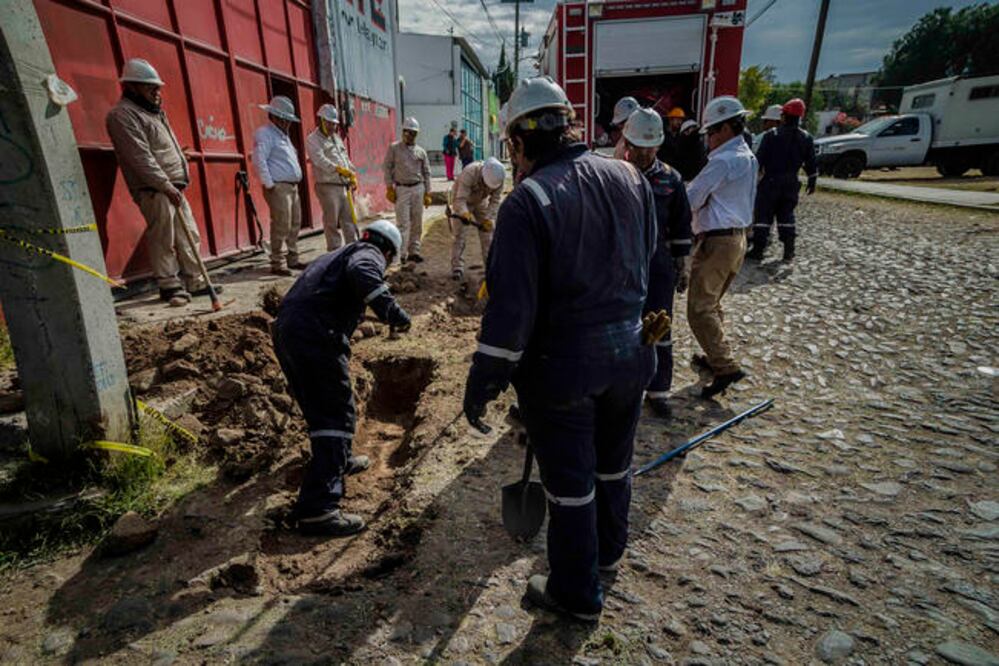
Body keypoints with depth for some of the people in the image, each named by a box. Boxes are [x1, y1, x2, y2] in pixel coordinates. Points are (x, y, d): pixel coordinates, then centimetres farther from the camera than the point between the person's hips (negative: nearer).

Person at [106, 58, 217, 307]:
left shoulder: (153, 111, 22)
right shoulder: (122, 114, -7)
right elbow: (140, 158, -16)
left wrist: (181, 177, 15)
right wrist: (166, 186, -20)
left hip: (173, 187, 9)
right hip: (154, 190, -9)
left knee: (189, 236, 9)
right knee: (163, 240, -7)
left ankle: (195, 282, 15)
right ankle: (169, 286, 1)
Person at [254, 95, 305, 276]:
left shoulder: (283, 134, 22)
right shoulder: (264, 133, -8)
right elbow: (259, 160, -18)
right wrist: (269, 184, -19)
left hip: (292, 186, 10)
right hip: (278, 187, -9)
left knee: (295, 225, 11)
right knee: (282, 226, -11)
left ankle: (292, 259, 20)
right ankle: (277, 264, -5)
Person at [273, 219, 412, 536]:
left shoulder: (335, 255, 34)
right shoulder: (368, 254, 7)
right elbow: (361, 273, -19)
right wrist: (393, 311, -26)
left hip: (284, 329, 9)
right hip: (316, 335, -9)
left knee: (320, 406, 25)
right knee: (337, 415, -8)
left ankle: (338, 461, 45)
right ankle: (318, 508, -12)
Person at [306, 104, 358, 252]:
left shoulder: (336, 137, 22)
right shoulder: (312, 140, -3)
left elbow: (346, 158, 25)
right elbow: (320, 159, -20)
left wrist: (353, 175, 11)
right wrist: (338, 169, -32)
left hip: (344, 186, 7)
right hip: (328, 186, -7)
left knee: (349, 220, 6)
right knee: (332, 223, -3)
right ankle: (335, 252, 4)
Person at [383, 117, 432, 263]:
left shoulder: (420, 151, 11)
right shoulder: (394, 148, 4)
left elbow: (426, 172, 12)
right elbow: (387, 168, 3)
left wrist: (427, 193, 6)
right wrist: (390, 188, -5)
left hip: (418, 188, 3)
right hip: (401, 189, -3)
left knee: (417, 222, 5)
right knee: (403, 222, -9)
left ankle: (414, 251, 13)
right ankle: (401, 254, -8)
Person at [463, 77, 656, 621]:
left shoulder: (527, 202, -20)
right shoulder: (630, 178, 0)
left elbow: (510, 306, -22)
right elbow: (646, 263, 10)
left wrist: (482, 382, -12)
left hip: (561, 365, -6)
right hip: (629, 352, 6)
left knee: (570, 481, 12)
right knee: (614, 461, 26)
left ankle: (577, 592, 32)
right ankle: (609, 549, 51)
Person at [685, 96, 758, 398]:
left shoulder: (722, 161, -16)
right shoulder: (748, 158, 14)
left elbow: (690, 199, -14)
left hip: (716, 241, -10)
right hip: (738, 237, 10)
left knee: (700, 309, -8)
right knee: (712, 303, 20)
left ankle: (726, 367, -10)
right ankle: (716, 357, 29)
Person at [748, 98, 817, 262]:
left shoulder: (771, 135, -10)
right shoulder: (806, 138, 4)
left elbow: (760, 158, -11)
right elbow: (811, 163, 8)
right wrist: (812, 181, 18)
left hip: (771, 181, -4)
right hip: (791, 182, 4)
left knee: (763, 214, 1)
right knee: (786, 215, 13)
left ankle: (758, 250, 0)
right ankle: (789, 250, 12)